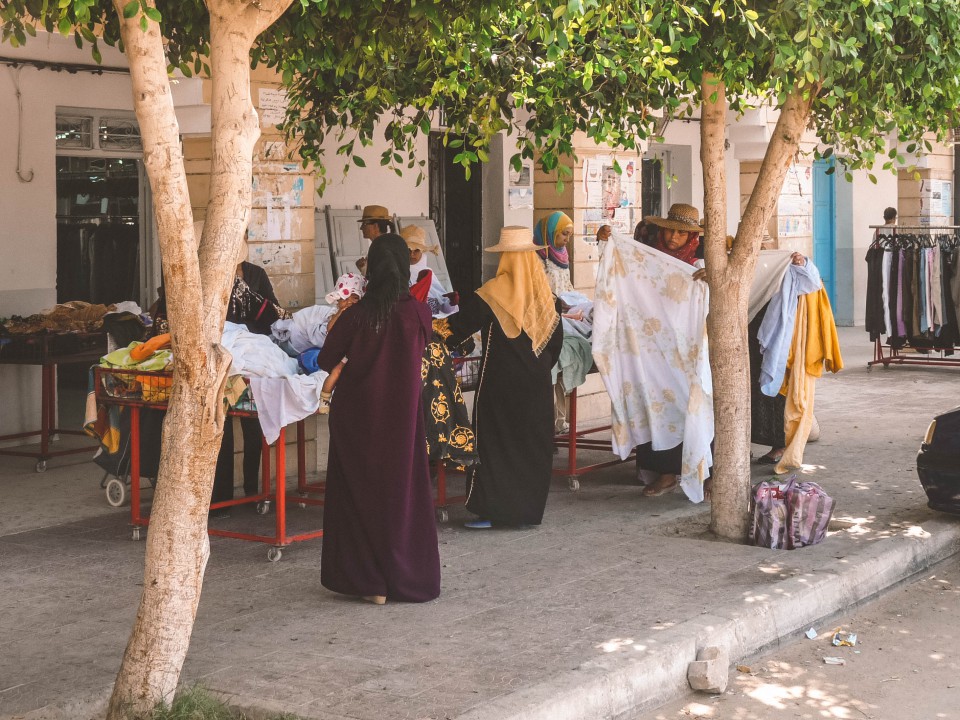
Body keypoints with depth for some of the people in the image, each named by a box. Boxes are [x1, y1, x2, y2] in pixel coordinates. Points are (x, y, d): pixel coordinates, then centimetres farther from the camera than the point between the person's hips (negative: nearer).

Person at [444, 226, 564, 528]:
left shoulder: (492, 294, -13)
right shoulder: (546, 295, 2)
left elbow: (459, 325, -10)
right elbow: (555, 340, 10)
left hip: (500, 384, -4)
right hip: (537, 384, 4)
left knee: (494, 445, 4)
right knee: (533, 444, 11)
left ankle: (491, 510, 4)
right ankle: (529, 509, 15)